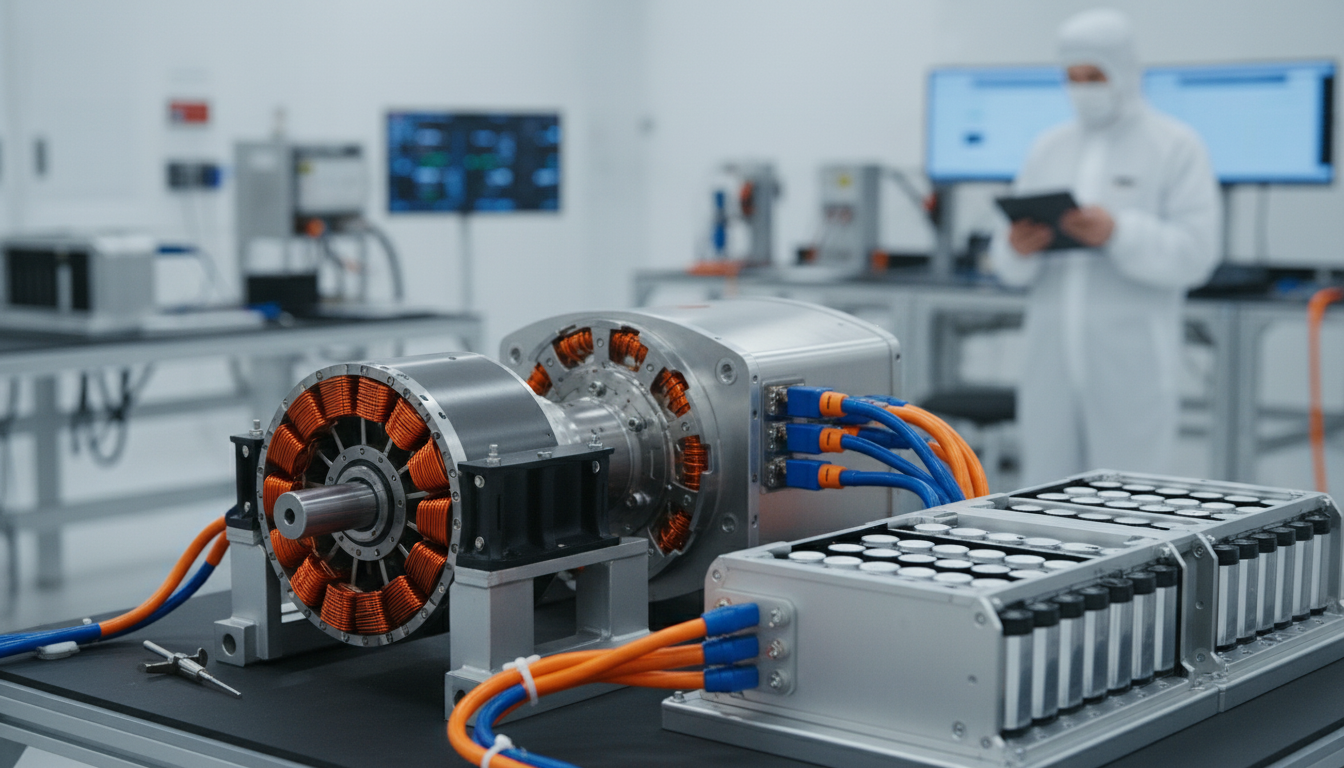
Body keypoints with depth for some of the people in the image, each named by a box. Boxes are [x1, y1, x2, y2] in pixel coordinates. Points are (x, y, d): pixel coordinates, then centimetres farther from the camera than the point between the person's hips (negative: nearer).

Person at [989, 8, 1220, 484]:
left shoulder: (1176, 147, 2)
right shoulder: (1049, 149, 15)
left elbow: (1195, 254, -9)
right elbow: (1010, 268, 12)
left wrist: (1119, 233, -23)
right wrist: (1016, 250, -11)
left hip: (1133, 365, -4)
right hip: (1053, 361, 4)